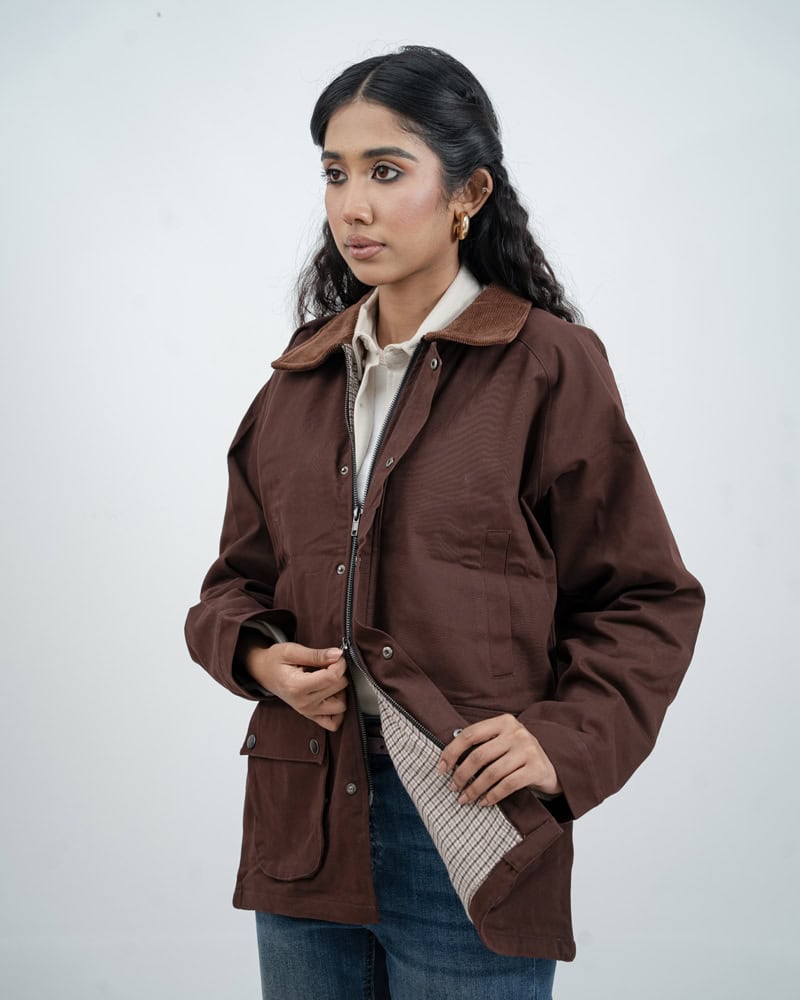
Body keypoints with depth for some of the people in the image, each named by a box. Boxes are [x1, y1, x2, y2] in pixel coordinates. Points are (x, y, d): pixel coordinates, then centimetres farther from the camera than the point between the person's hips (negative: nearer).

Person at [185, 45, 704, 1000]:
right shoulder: (302, 376, 10)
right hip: (303, 828, 5)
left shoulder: (548, 367, -5)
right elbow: (237, 579, 17)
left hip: (467, 832, -4)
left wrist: (566, 740, -16)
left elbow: (648, 599, -2)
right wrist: (258, 655, -4)